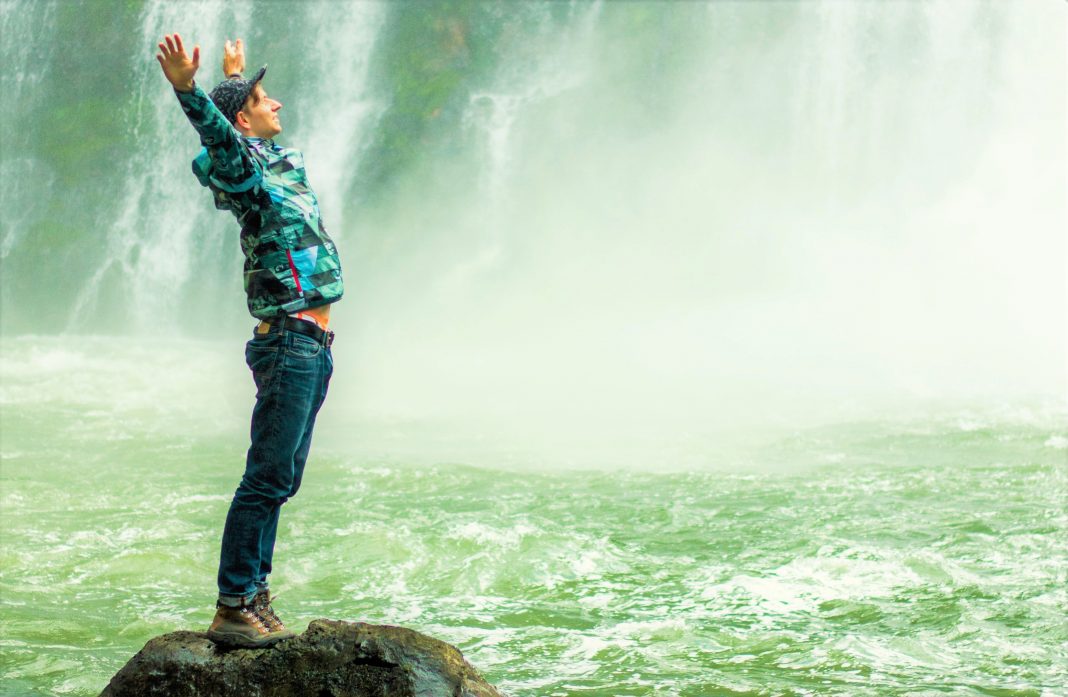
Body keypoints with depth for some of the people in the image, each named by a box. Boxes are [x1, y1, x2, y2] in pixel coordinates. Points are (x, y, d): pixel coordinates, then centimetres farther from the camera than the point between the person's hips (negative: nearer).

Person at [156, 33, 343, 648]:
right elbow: (220, 137, -33)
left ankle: (254, 596, 15)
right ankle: (232, 609, -11)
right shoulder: (245, 169, -9)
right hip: (289, 341, -9)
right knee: (268, 478, -11)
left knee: (280, 480, 10)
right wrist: (187, 88, -51)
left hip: (313, 346, 9)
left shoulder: (281, 159, 16)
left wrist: (236, 75, 56)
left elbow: (237, 126, 39)